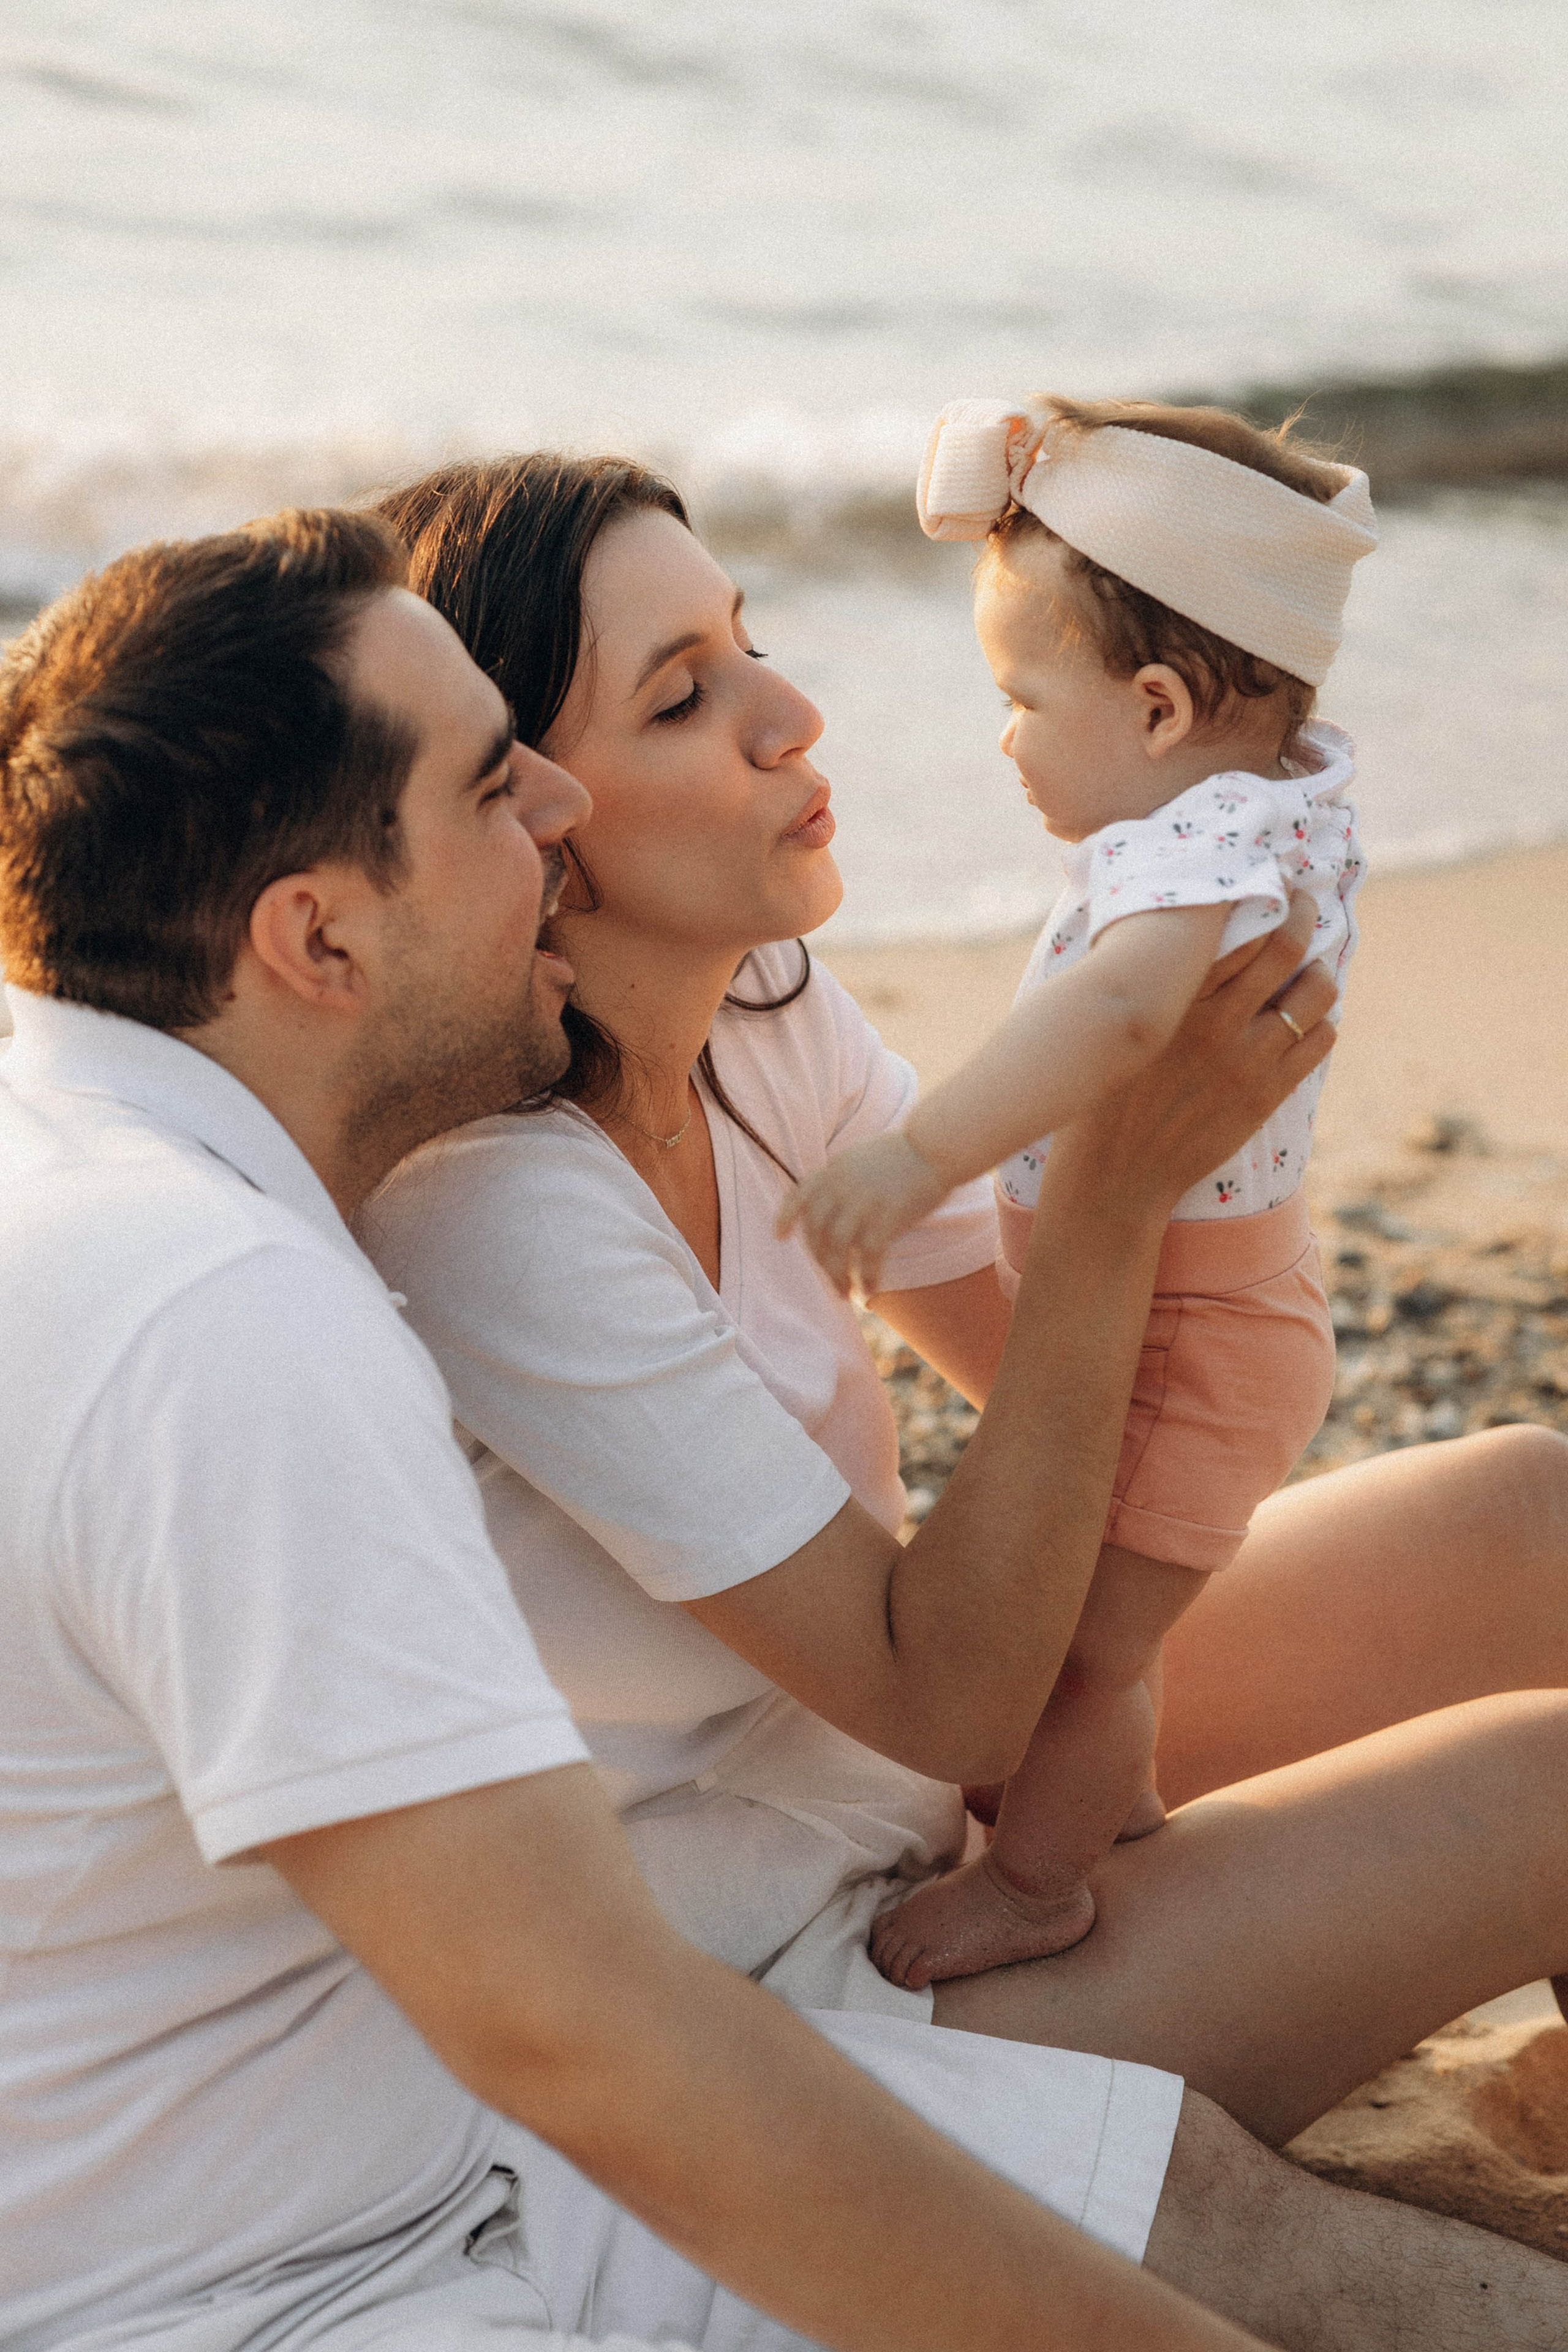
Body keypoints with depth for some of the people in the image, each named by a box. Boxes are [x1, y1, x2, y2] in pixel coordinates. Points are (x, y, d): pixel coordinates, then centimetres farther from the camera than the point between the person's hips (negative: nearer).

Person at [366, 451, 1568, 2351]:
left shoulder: (760, 1020, -5)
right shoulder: (493, 1208, -29)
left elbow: (1039, 1355, 4)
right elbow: (942, 1694, -25)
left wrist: (1186, 1088, -14)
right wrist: (1117, 1184, -29)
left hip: (895, 1770, 8)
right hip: (780, 2009, -8)